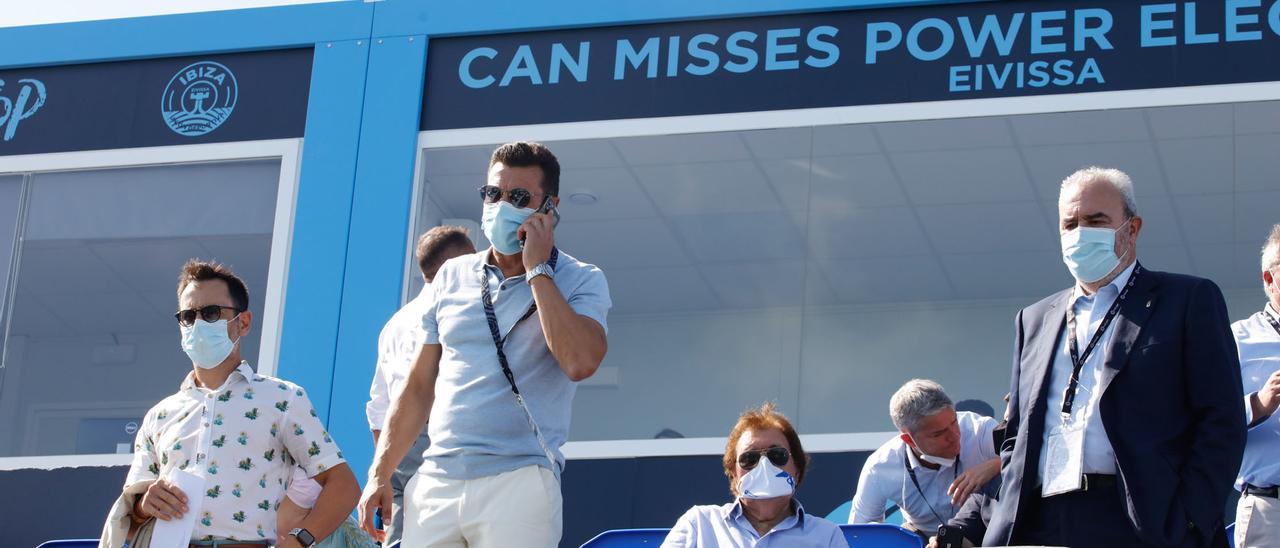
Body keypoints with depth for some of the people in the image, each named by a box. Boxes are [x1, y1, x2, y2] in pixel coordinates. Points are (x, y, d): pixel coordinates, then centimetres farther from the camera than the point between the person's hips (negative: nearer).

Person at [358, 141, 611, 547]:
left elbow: (580, 362, -18)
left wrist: (537, 270, -10)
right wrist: (379, 475, 10)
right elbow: (419, 387, 17)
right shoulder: (451, 277, 14)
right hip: (435, 481, 4)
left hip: (518, 480, -4)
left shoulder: (581, 281, 2)